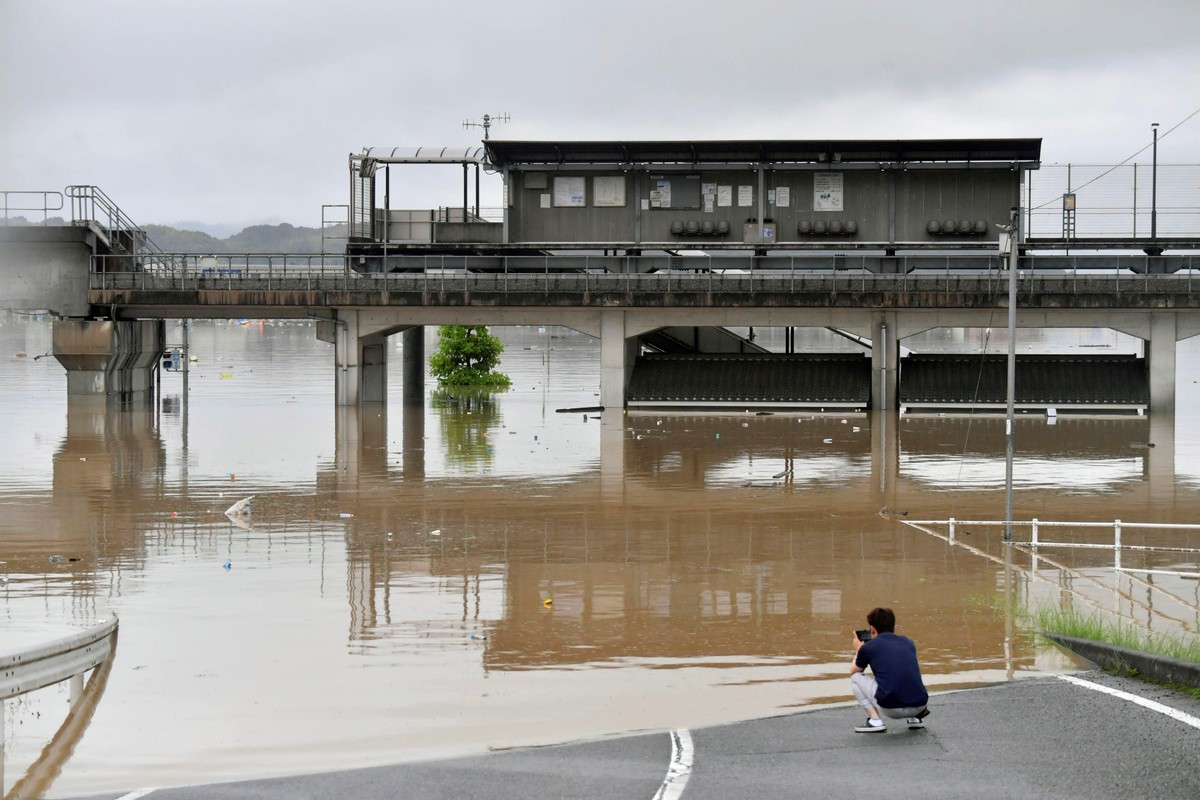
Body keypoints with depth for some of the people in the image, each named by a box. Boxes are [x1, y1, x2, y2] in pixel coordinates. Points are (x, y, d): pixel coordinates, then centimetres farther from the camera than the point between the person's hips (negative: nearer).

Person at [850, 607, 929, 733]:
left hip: (890, 708, -5)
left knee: (856, 678, 21)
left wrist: (858, 650, 46)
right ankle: (915, 717, 19)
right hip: (919, 706, 5)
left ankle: (875, 720, 7)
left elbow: (853, 671, 28)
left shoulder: (868, 647, 7)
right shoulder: (908, 642, 18)